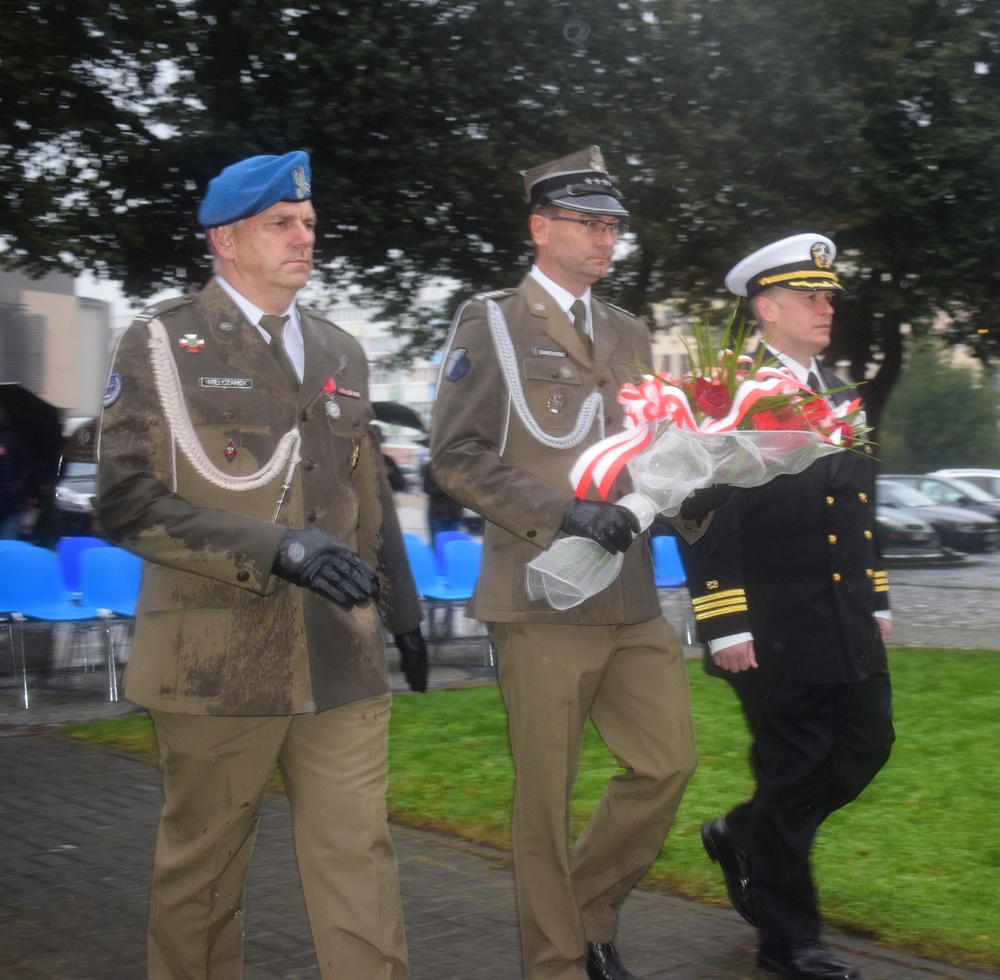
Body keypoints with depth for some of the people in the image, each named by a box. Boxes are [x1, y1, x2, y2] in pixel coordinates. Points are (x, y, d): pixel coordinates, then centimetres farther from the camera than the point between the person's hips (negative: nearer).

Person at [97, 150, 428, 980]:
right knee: (202, 870, 9)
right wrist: (274, 547, -18)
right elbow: (127, 499, -10)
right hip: (216, 659, -3)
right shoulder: (161, 343, -1)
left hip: (341, 658, 4)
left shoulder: (339, 352, 15)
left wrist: (402, 612, 20)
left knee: (360, 861, 2)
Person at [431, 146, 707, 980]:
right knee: (546, 797, 2)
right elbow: (456, 456, -9)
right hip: (542, 597, -6)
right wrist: (564, 514, -19)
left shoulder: (629, 333, 16)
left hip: (633, 597, 6)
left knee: (669, 762, 5)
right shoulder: (489, 322, -2)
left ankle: (589, 911, 26)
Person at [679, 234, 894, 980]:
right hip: (775, 626, -8)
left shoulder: (839, 395, 15)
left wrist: (877, 600, 17)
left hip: (848, 621, 8)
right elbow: (706, 516, -15)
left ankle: (745, 838, 33)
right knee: (792, 773, 0)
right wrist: (726, 627, -18)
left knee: (867, 746, 12)